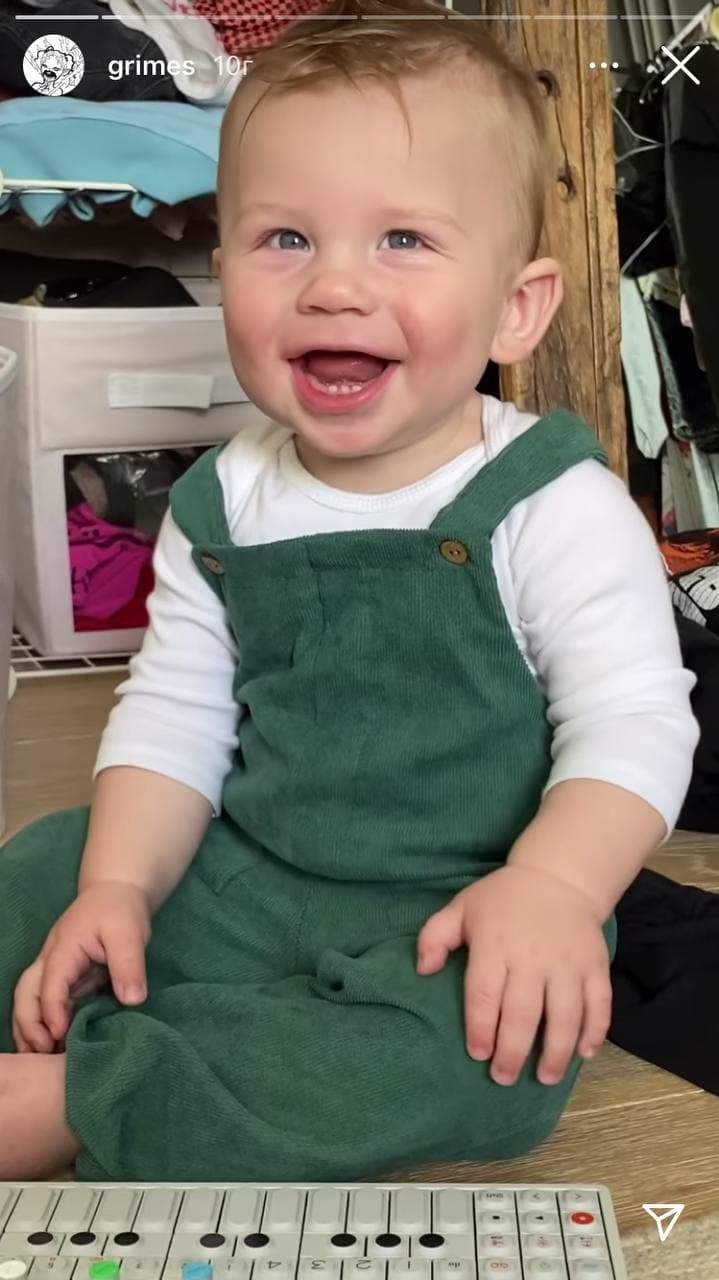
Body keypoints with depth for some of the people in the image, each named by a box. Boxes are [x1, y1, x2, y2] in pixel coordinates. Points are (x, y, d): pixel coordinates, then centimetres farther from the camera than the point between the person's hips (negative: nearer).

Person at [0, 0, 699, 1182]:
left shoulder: (556, 509, -14)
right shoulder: (223, 505, 0)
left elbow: (634, 725, -17)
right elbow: (173, 712, 2)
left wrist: (552, 886, -34)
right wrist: (119, 885, -10)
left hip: (458, 917, -3)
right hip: (242, 883, 4)